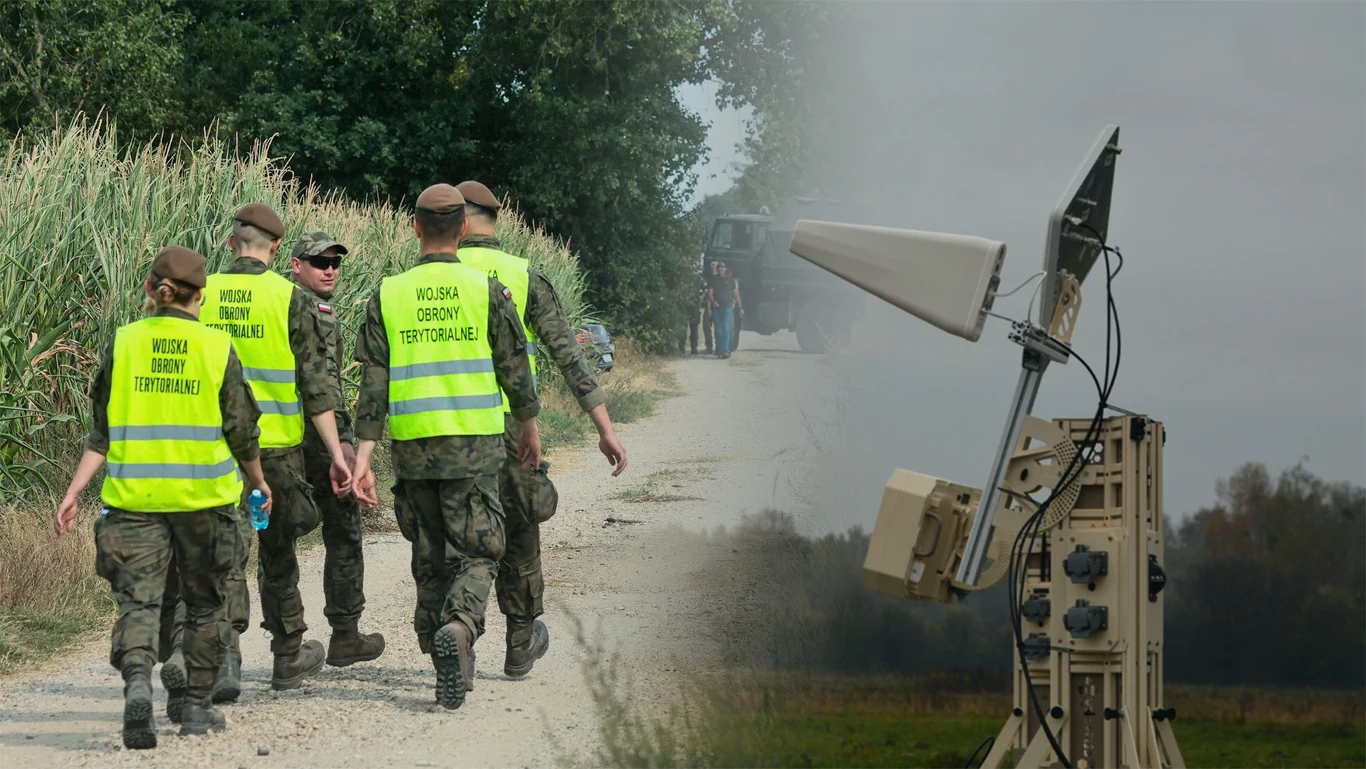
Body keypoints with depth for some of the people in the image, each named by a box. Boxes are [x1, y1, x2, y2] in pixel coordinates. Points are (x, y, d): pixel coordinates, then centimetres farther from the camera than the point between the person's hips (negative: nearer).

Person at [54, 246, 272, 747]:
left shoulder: (123, 342, 0)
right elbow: (241, 431, 1)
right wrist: (258, 481, 18)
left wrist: (73, 492, 5)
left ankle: (137, 680, -25)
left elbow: (101, 432, 0)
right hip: (205, 497, 0)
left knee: (137, 598, 1)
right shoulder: (217, 348, -3)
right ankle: (198, 706, 19)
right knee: (205, 602, 15)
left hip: (134, 496, 0)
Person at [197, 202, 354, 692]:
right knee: (277, 555, 13)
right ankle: (288, 657, 25)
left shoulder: (202, 294, 0)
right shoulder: (290, 299, -7)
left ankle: (223, 653, -11)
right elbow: (316, 384, -8)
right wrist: (336, 453, -5)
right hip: (275, 447, -1)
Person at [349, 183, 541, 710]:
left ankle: (449, 664, 16)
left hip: (413, 448, 2)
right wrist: (531, 431, 18)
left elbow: (373, 386, -1)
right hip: (474, 447, -2)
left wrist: (363, 457, -1)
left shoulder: (387, 296, 2)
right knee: (476, 555, 3)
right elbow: (515, 372, 2)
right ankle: (458, 627, -25)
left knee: (430, 559, 14)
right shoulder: (487, 291, -3)